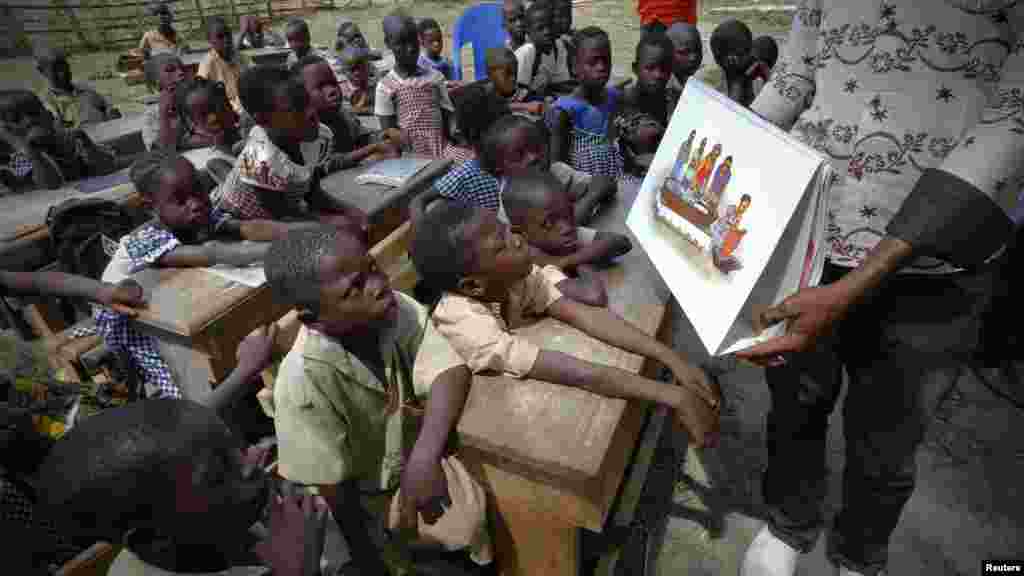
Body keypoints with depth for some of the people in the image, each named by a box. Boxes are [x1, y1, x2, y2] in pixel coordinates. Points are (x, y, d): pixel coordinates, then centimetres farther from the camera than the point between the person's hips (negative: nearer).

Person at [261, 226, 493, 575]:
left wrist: (425, 456, -42)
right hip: (368, 493, -4)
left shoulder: (399, 310, -21)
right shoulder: (303, 384, -32)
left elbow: (452, 372, -29)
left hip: (417, 454, 4)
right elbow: (333, 488, -23)